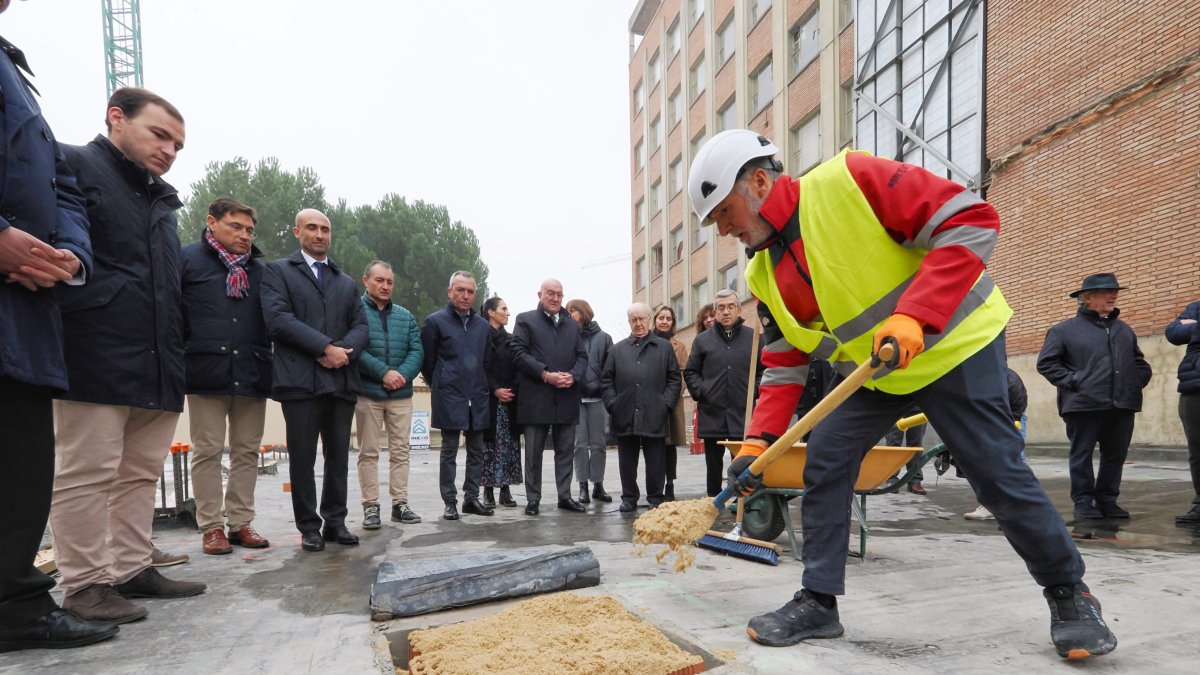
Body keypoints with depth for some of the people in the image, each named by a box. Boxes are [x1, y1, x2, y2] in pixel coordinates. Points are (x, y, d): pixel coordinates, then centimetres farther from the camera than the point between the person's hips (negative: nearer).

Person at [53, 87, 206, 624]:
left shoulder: (162, 201, 23)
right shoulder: (74, 166, 1)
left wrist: (176, 354, 18)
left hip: (157, 367, 8)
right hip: (97, 360, -8)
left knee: (141, 474, 11)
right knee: (87, 474, -1)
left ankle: (131, 569, 20)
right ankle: (85, 583, 8)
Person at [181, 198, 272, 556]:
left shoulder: (259, 269, 13)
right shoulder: (189, 258, 4)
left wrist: (268, 361, 7)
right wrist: (181, 356, -5)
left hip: (252, 374, 4)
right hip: (207, 370, -3)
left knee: (247, 451, 7)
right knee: (208, 451, 3)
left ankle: (241, 522, 16)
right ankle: (211, 526, 11)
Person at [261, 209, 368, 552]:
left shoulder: (347, 282, 21)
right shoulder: (278, 271, 7)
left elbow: (360, 326, 11)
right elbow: (278, 318, -8)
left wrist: (344, 350, -10)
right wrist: (326, 347, -15)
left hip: (342, 379, 4)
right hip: (301, 379, -4)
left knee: (338, 456, 8)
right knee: (302, 457, 1)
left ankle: (335, 522, 17)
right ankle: (309, 527, 11)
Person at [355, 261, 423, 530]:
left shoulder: (405, 316, 12)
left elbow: (417, 350, 5)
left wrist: (402, 374, -12)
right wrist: (384, 372, -18)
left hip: (401, 394, 4)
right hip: (367, 393, -4)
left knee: (400, 451, 6)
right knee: (368, 452, 3)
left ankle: (400, 504, 13)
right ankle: (371, 507, 9)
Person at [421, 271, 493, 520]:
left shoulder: (482, 325, 10)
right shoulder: (435, 321, -3)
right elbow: (427, 361, 1)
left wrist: (484, 386, 12)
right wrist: (439, 386, 8)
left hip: (477, 397, 5)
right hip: (449, 397, -4)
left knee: (476, 450, 9)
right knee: (449, 451, 2)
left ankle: (471, 498, 19)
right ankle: (450, 502, 10)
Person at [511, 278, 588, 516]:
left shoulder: (572, 324, 17)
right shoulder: (525, 320, 3)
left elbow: (582, 356, 13)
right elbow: (519, 353, -7)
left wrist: (574, 376, -7)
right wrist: (546, 374, -16)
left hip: (567, 398, 4)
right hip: (535, 398, -4)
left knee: (565, 451, 9)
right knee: (533, 452, 4)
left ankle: (565, 496, 19)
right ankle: (533, 499, 12)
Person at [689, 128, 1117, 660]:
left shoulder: (847, 180, -22)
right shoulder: (764, 274, 1)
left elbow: (972, 221, -24)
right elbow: (783, 366, 5)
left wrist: (912, 317, -33)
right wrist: (758, 442, -7)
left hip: (954, 346, -6)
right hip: (874, 372, 7)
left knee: (998, 475, -2)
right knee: (824, 463, -1)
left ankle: (1070, 595, 25)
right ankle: (818, 601, 13)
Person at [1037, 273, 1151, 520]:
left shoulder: (1124, 329, 18)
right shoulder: (1064, 330, 0)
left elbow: (1138, 361, 28)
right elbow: (1046, 363, -3)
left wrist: (1139, 379, 10)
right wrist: (1072, 381, -11)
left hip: (1122, 406, 6)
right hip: (1084, 406, -5)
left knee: (1116, 455, 10)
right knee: (1082, 456, 1)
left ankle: (1107, 500, 22)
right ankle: (1083, 502, 9)